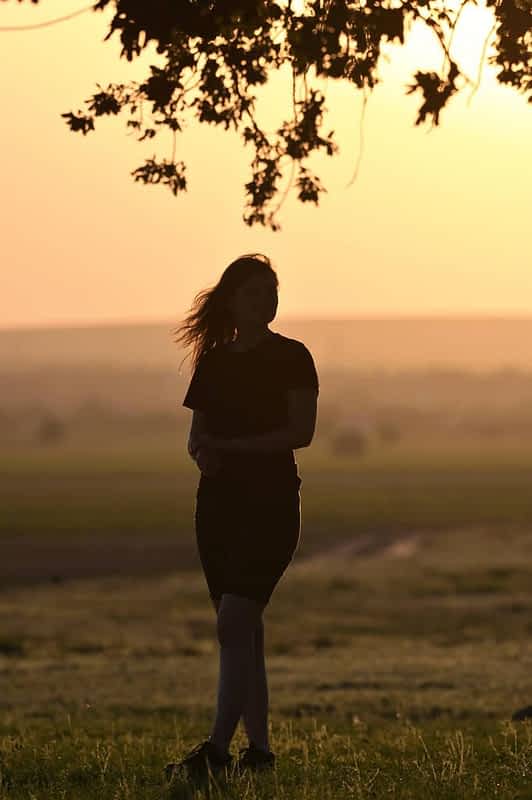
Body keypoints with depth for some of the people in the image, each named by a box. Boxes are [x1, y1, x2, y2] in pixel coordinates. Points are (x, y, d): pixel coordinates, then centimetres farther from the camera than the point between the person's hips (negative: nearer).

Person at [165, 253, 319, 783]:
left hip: (270, 501, -6)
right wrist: (203, 453, -9)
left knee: (234, 623, -17)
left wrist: (229, 447, -14)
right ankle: (259, 748, 12)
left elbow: (301, 432, -11)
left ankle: (218, 749, -21)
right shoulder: (213, 362, 13)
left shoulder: (290, 357, -2)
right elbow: (197, 436, 15)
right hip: (219, 501, 6)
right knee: (244, 629, 7)